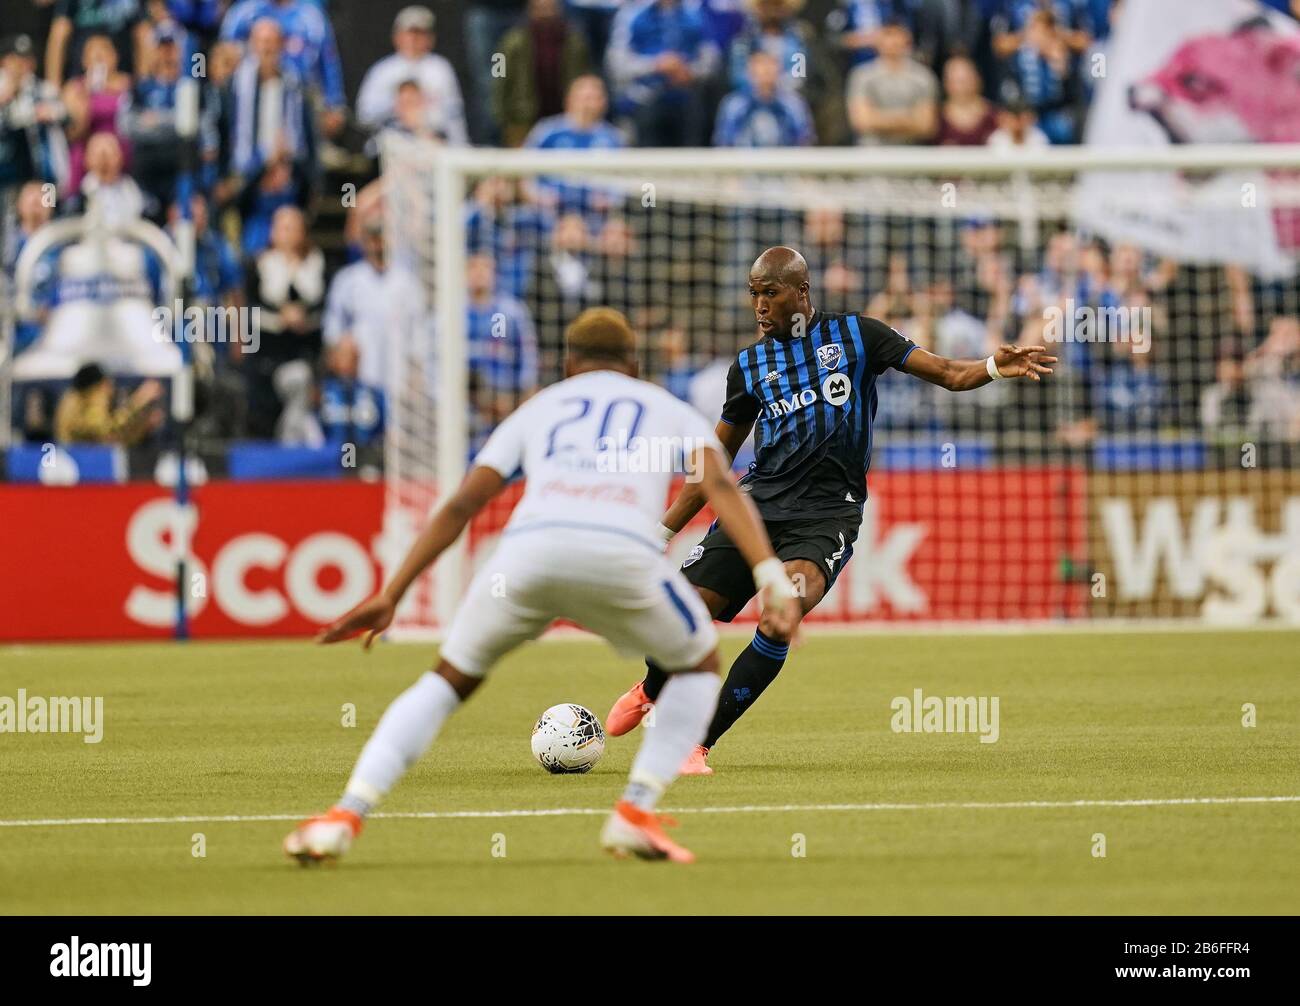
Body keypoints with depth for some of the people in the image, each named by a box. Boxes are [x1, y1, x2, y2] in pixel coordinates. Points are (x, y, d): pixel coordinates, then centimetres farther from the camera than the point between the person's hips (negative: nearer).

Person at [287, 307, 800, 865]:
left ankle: (346, 814, 8)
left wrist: (390, 596, 23)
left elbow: (460, 506, 24)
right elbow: (720, 486, 10)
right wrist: (771, 575, 0)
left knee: (448, 679, 24)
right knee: (698, 666, 26)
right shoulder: (669, 410, 31)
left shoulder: (538, 408, 33)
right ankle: (635, 814, 10)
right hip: (621, 551, -2)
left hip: (530, 547, 2)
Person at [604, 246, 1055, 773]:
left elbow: (948, 373, 2)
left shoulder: (854, 334, 4)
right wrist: (659, 534, 17)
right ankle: (651, 692, 30)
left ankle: (696, 744, -17)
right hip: (757, 502, 3)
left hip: (827, 512, -3)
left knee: (781, 619, -28)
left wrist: (995, 367, -19)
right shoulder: (749, 364, 12)